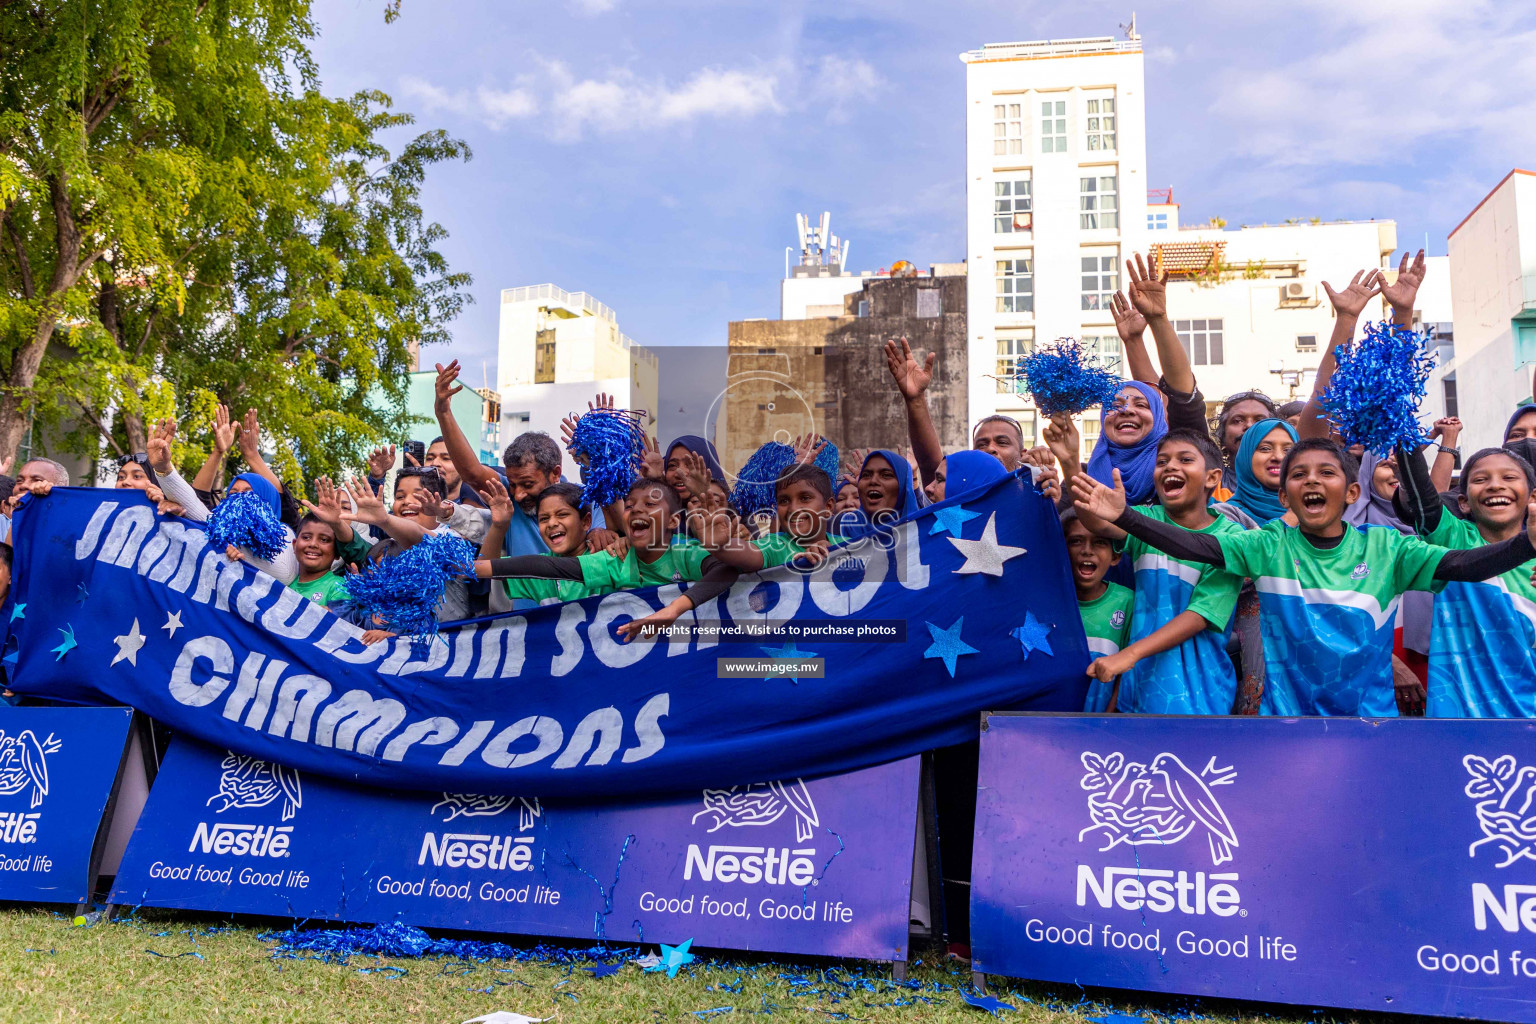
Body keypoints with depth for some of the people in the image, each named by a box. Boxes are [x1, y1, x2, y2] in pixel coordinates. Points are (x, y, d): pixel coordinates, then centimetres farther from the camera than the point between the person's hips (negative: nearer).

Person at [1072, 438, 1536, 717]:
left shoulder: (1384, 548, -1)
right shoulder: (1271, 545, -3)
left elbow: (1459, 565, -11)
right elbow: (1196, 546, -13)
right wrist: (1124, 516, -25)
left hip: (1370, 714, 1)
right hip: (1287, 710, 0)